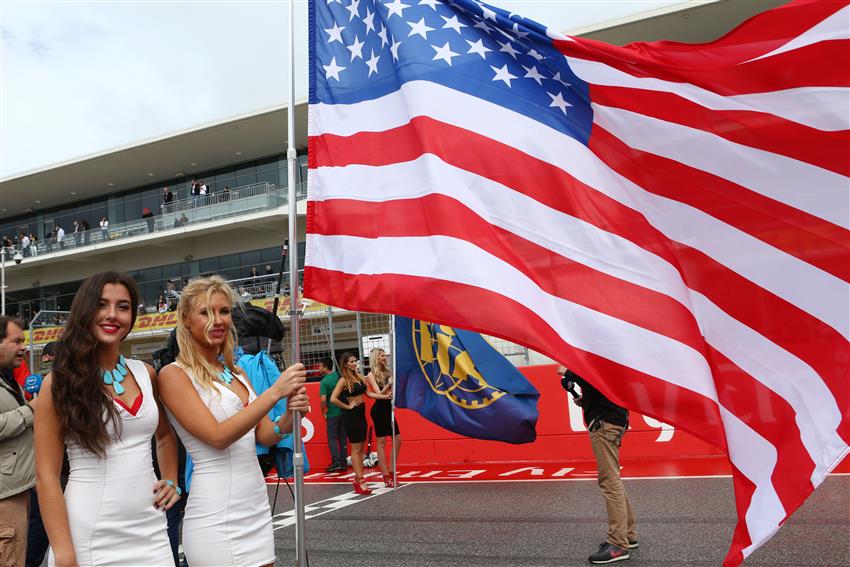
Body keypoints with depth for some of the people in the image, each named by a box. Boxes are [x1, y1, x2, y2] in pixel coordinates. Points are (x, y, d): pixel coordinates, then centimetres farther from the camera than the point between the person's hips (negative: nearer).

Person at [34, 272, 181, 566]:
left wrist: (171, 481, 10)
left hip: (150, 530, 4)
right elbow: (46, 476, -8)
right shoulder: (59, 382, -6)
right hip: (90, 538, -4)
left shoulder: (145, 374, 6)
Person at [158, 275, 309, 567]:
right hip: (216, 518, -6)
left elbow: (265, 436, 8)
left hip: (258, 509, 6)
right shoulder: (174, 374, -9)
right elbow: (217, 436, -19)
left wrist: (290, 413, -13)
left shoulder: (237, 373, 10)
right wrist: (275, 392, -24)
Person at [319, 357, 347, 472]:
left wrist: (323, 412, -6)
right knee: (343, 438, 11)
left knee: (332, 438, 4)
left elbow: (323, 400, -21)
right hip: (344, 410, 5)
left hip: (332, 413, -5)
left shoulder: (324, 382, -14)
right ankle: (343, 463, 14)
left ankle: (336, 462, -2)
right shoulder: (339, 375, 1)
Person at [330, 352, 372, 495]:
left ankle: (358, 478, 22)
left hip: (361, 413, 8)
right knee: (356, 448, -4)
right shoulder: (344, 380, -12)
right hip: (351, 415, -8)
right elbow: (333, 399, -22)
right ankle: (360, 481, -1)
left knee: (361, 448, 12)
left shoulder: (358, 376, 9)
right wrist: (348, 407, -14)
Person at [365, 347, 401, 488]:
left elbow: (390, 393, 12)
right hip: (379, 409, -7)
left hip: (388, 408, 7)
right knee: (381, 443, -2)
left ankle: (391, 473, 16)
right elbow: (379, 394, -15)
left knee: (397, 440, 7)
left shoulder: (387, 372, 12)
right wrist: (388, 385, -30)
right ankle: (386, 477, 2)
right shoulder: (371, 375, -5)